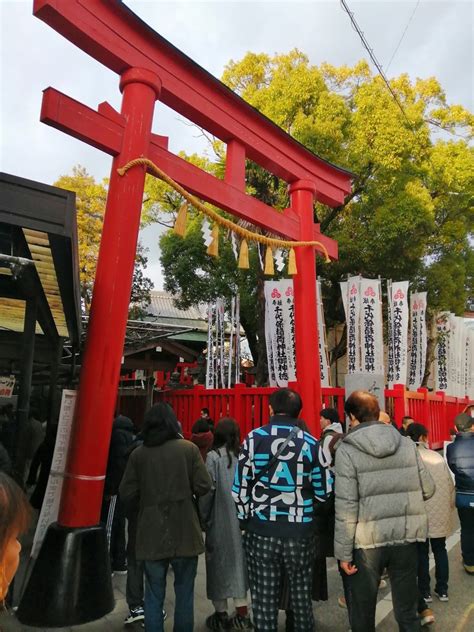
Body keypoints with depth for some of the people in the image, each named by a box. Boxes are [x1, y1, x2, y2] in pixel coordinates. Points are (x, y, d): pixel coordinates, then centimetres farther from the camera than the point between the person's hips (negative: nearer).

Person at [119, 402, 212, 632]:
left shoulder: (138, 454, -5)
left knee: (154, 595, 15)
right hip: (184, 534, -1)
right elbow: (203, 486, -11)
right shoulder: (188, 448, -9)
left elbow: (127, 495, -3)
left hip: (152, 535, 1)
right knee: (184, 594, 15)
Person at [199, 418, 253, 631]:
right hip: (241, 519, 3)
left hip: (220, 520, -3)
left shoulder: (213, 456, -14)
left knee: (220, 563, 11)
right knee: (238, 560, 16)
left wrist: (203, 518, 0)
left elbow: (208, 490, -14)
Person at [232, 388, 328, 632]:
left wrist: (245, 519, 8)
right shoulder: (311, 443, -2)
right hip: (300, 531, 2)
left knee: (264, 598, 12)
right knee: (301, 596, 18)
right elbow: (322, 492, 1)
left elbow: (240, 488, -6)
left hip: (261, 530, -1)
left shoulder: (254, 438, -7)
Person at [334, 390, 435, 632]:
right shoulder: (407, 444, 0)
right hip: (405, 537, 4)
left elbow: (346, 507, -15)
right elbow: (428, 489, 7)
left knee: (363, 612, 15)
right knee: (407, 610, 18)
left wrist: (343, 552, -7)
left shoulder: (347, 449, -12)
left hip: (367, 541, -3)